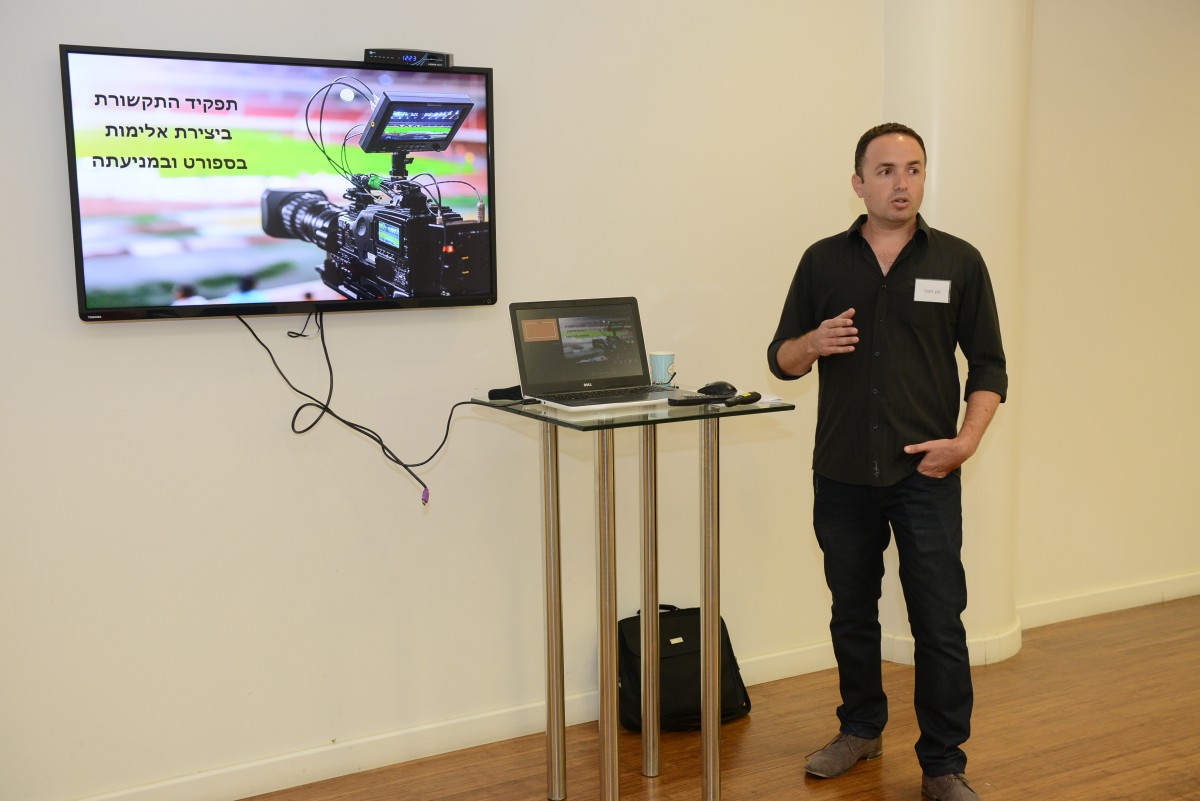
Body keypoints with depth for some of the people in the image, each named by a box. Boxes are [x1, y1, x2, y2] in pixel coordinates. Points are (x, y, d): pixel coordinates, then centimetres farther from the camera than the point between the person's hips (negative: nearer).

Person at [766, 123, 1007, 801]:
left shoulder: (958, 262, 2)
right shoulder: (823, 262, 5)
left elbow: (989, 366, 3)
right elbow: (782, 359, 8)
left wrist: (966, 441, -11)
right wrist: (813, 344, -14)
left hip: (926, 474, -2)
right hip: (842, 475, 2)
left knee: (940, 623, 0)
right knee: (852, 612, 14)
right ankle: (862, 727, 34)